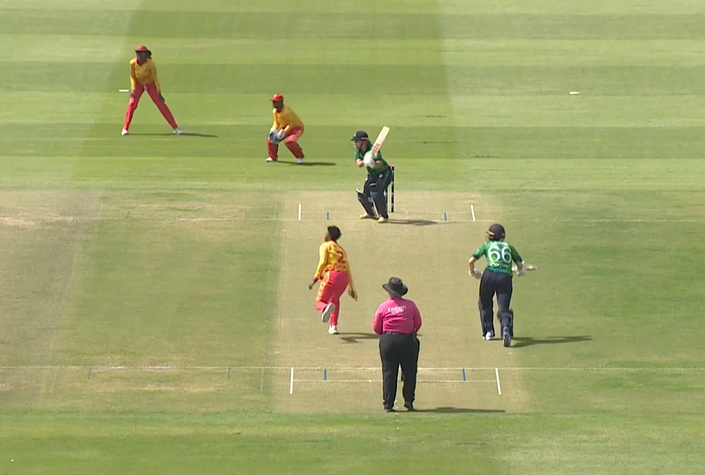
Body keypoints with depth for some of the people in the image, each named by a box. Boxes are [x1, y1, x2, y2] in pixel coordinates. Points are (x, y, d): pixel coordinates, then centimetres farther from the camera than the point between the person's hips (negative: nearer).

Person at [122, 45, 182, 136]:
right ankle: (125, 128, 4)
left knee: (161, 104, -8)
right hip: (138, 84, 2)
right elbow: (132, 76, -8)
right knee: (132, 104, -13)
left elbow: (155, 78, -23)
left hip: (151, 84, -2)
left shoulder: (151, 64, -32)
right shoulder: (133, 63, -24)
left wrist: (159, 93, -22)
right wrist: (133, 89, -17)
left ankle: (175, 128, -4)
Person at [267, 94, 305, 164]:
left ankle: (300, 157, -12)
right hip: (285, 128, 9)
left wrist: (283, 133, -31)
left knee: (290, 141, -34)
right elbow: (276, 123, 5)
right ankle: (272, 157, 19)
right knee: (270, 138, 2)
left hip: (297, 127, -9)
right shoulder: (275, 111, -5)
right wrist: (273, 131, -14)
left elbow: (291, 124, -26)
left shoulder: (287, 111, -31)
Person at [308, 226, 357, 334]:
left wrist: (315, 279, -4)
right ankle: (333, 326, 19)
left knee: (319, 302, -1)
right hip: (344, 277, 5)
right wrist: (351, 288, 33)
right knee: (335, 299, 31)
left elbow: (322, 262, -4)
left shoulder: (325, 246, 11)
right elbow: (348, 269, 29)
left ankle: (326, 308, -39)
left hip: (332, 275, -5)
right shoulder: (342, 249, 28)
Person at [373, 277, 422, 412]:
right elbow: (418, 324, 6)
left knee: (389, 373, 3)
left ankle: (388, 404, 1)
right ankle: (409, 402, 6)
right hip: (407, 340, 0)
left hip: (388, 340, 0)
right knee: (409, 372, 10)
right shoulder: (410, 305, -1)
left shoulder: (383, 307, -2)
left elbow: (376, 328, 2)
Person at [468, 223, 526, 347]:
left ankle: (488, 331, 23)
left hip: (489, 275, -1)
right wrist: (520, 271, 40)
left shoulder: (487, 246, 18)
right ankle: (506, 328, -30)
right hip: (505, 277, 1)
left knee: (485, 304, 23)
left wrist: (473, 272, 27)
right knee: (503, 309, -1)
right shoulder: (509, 247, 23)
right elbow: (520, 265, 17)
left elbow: (471, 261, 8)